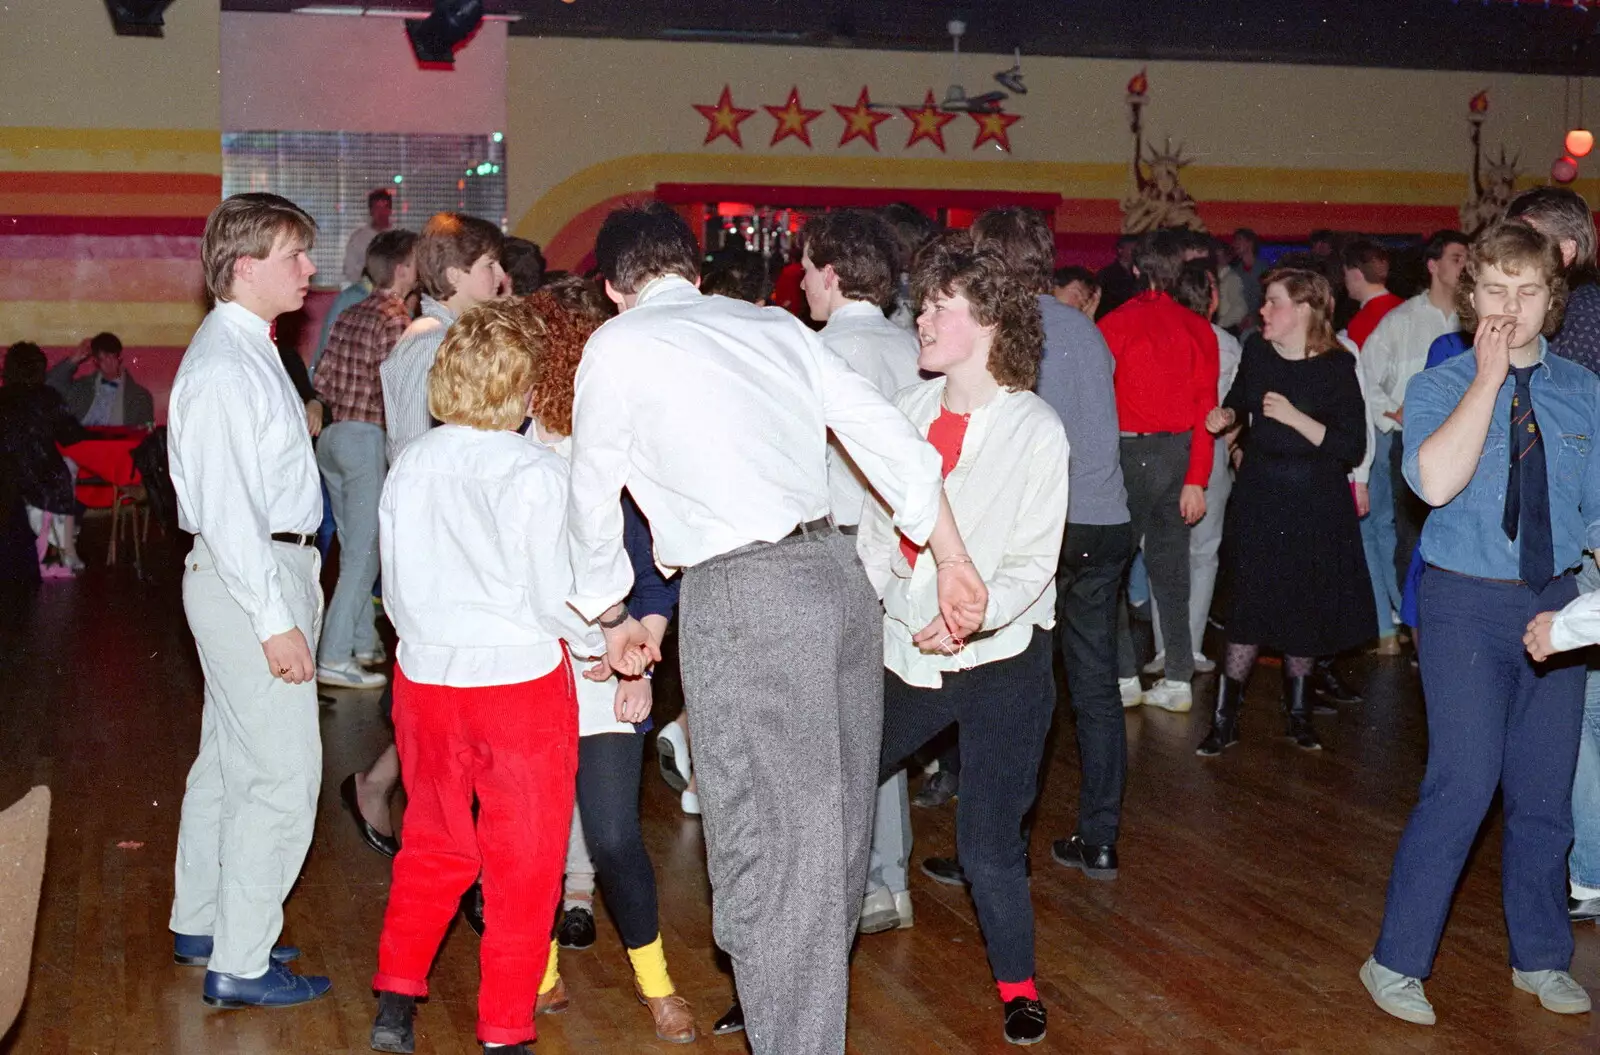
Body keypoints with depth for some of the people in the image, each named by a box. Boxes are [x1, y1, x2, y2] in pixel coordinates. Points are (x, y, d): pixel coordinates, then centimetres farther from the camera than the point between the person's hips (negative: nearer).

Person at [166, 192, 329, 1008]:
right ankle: (239, 964, 1)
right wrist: (274, 619, -23)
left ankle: (199, 926, 32)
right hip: (251, 580, -11)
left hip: (270, 569, 11)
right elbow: (227, 504, -22)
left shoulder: (248, 350, 14)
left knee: (229, 759, 19)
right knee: (282, 773, -7)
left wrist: (294, 587, 15)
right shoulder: (225, 365, -18)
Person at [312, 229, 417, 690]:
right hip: (367, 437, -9)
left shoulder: (349, 316, 12)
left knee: (355, 547, 18)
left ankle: (364, 643, 27)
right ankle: (333, 659, -6)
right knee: (363, 553, -4)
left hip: (332, 435, 9)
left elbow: (321, 380, 12)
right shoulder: (396, 321, -12)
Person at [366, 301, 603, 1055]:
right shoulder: (539, 472, -15)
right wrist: (597, 644, 6)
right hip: (520, 680, -4)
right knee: (523, 863, 9)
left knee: (432, 847, 21)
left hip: (425, 675, 4)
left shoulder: (411, 465, -1)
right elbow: (555, 592, -12)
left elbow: (394, 582, 6)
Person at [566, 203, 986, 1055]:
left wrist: (612, 617, 25)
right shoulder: (775, 324, 16)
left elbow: (594, 496, 10)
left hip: (744, 598, -7)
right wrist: (954, 564, 20)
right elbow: (897, 444, 13)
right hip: (837, 570, 7)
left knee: (767, 849, -1)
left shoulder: (619, 345, 2)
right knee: (832, 831, 18)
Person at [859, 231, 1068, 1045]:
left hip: (1000, 659, -5)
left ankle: (1017, 985, 25)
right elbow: (877, 529, 10)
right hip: (903, 652, 5)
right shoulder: (910, 410, 4)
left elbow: (1032, 562, -12)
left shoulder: (1035, 429, -10)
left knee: (988, 843, -2)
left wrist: (972, 614, -29)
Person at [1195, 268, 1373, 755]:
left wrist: (1295, 418, -21)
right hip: (1259, 495, 2)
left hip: (1315, 501, -2)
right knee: (1250, 604, -3)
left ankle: (1297, 710, 27)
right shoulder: (1256, 350, 1)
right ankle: (1225, 717, 4)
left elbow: (1351, 448, -15)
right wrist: (1227, 416, 1)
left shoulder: (1337, 366, -11)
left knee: (1305, 606, 9)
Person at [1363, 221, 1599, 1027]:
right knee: (1465, 782, -11)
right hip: (1465, 601, -4)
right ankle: (1397, 961, 4)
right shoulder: (1439, 388, -4)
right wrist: (1489, 376, -19)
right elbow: (1436, 482, -23)